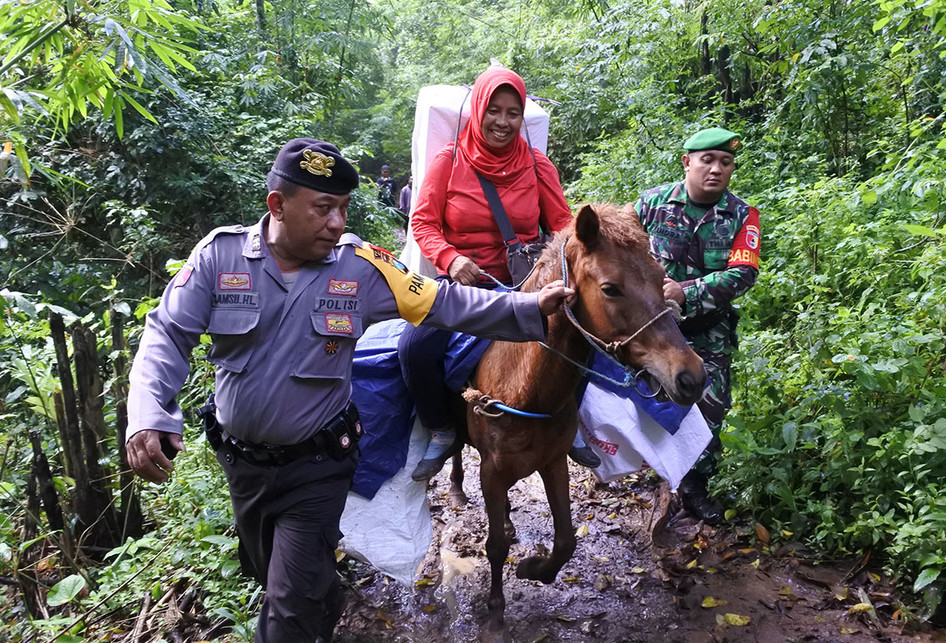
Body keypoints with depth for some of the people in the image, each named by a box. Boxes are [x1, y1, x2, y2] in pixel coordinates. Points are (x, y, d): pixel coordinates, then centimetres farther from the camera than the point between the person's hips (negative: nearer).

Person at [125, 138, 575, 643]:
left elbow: (447, 305, -11)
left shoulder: (361, 268, -13)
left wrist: (531, 308, -18)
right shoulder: (220, 254, -12)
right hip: (240, 462, 3)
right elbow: (167, 336, -12)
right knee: (268, 574, 28)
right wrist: (148, 417, -27)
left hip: (316, 466, -3)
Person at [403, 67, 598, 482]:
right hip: (463, 282, -1)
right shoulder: (448, 161, 1)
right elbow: (423, 222, -1)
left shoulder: (537, 166, 6)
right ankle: (441, 433, 3)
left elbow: (561, 225, 9)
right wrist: (450, 259, -20)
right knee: (415, 348, -25)